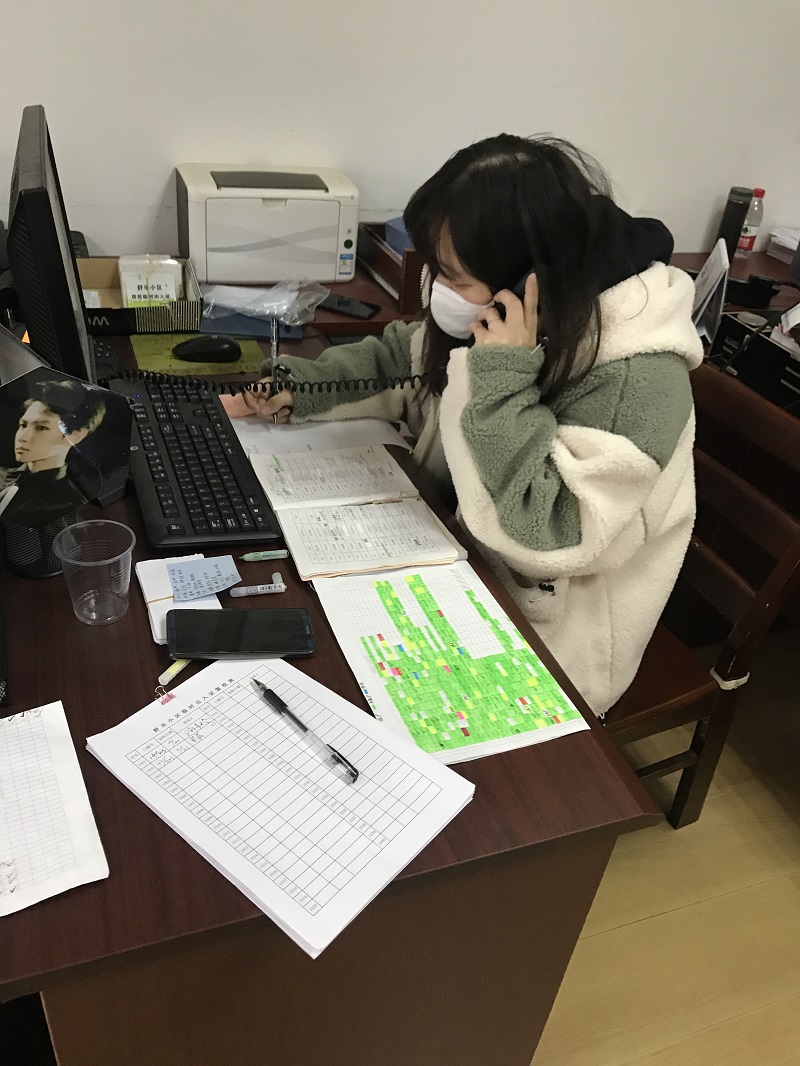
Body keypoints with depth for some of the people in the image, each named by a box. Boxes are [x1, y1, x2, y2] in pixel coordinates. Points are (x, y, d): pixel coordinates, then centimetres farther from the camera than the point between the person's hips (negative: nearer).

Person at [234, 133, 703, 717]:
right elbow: (403, 357, 10)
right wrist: (301, 386, -4)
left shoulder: (637, 380, -29)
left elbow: (545, 539, -32)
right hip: (455, 558, 7)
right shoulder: (489, 316, -8)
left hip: (547, 644, -6)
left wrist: (504, 379, -33)